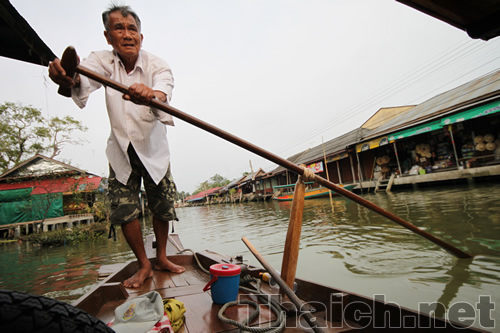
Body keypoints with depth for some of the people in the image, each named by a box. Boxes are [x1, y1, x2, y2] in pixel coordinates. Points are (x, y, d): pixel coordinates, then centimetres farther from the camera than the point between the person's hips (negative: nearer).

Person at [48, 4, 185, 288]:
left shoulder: (157, 65, -11)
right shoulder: (104, 61, -5)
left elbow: (164, 90, -35)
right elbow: (86, 76, -29)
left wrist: (151, 95, -59)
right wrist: (70, 78, -53)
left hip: (153, 149, -1)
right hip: (121, 150, 1)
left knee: (162, 207, 4)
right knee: (125, 210, -2)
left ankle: (162, 258, 29)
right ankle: (144, 265, 20)